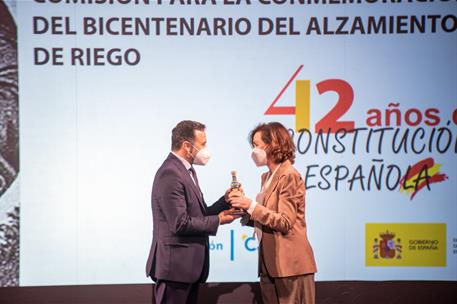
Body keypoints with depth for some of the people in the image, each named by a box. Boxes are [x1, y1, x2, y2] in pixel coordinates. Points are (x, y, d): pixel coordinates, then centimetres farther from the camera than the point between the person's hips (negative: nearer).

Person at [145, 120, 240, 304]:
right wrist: (217, 221, -12)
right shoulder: (170, 174, -18)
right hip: (174, 264, -10)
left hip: (188, 265, 10)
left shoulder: (186, 171, 14)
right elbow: (180, 223, -22)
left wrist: (225, 200, 2)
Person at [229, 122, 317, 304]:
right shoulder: (267, 177, 14)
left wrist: (251, 205, -19)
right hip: (270, 263, 9)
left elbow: (285, 222, -18)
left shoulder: (289, 176, -12)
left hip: (289, 264, -8)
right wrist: (244, 209, -1)